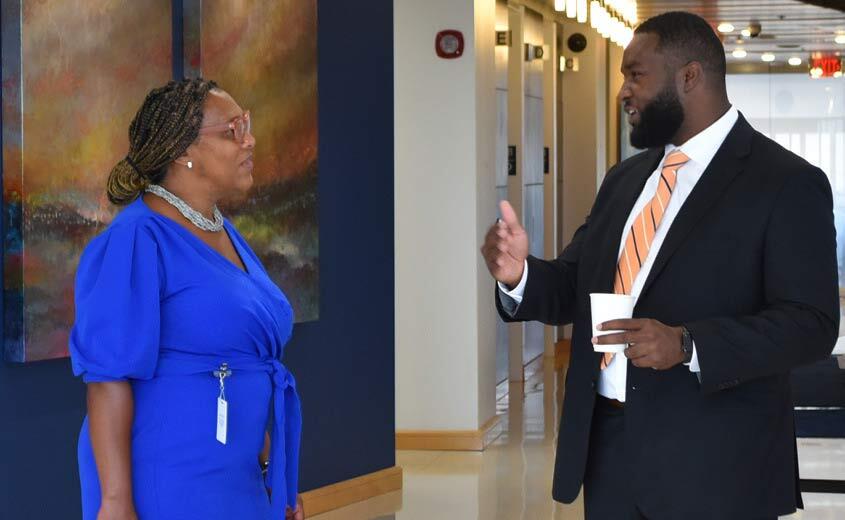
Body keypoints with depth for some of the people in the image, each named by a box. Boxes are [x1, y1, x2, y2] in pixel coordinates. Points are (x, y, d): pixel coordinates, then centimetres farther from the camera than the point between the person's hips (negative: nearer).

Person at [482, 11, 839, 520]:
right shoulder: (625, 179, 14)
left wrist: (687, 345, -26)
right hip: (609, 451, 6)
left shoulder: (787, 184, -8)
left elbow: (811, 324, -14)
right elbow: (575, 289, 13)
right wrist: (520, 273, -8)